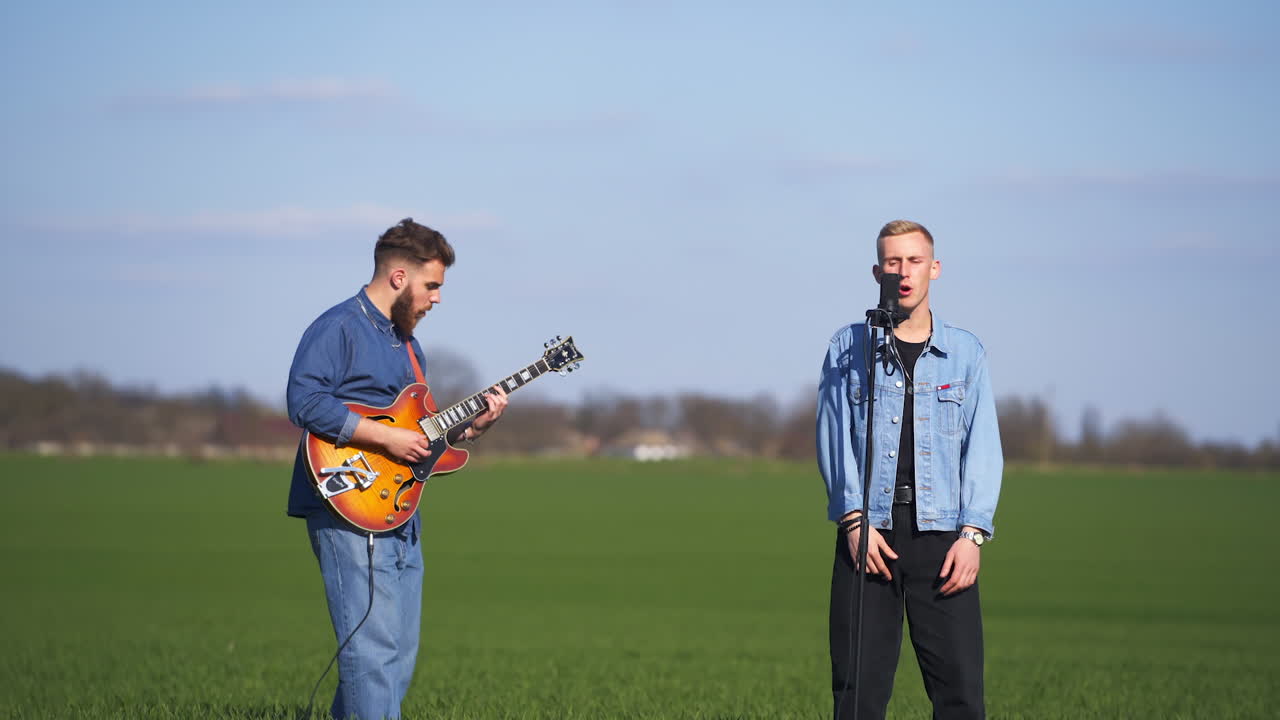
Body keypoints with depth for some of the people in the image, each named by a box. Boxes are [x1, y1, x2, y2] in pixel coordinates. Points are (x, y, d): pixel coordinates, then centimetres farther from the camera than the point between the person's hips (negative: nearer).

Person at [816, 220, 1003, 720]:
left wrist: (973, 533, -6)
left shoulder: (966, 352, 11)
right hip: (868, 531, 0)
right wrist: (854, 520, -9)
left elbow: (982, 448, 6)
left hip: (942, 535, 0)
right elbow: (833, 439, 4)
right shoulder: (848, 348, 9)